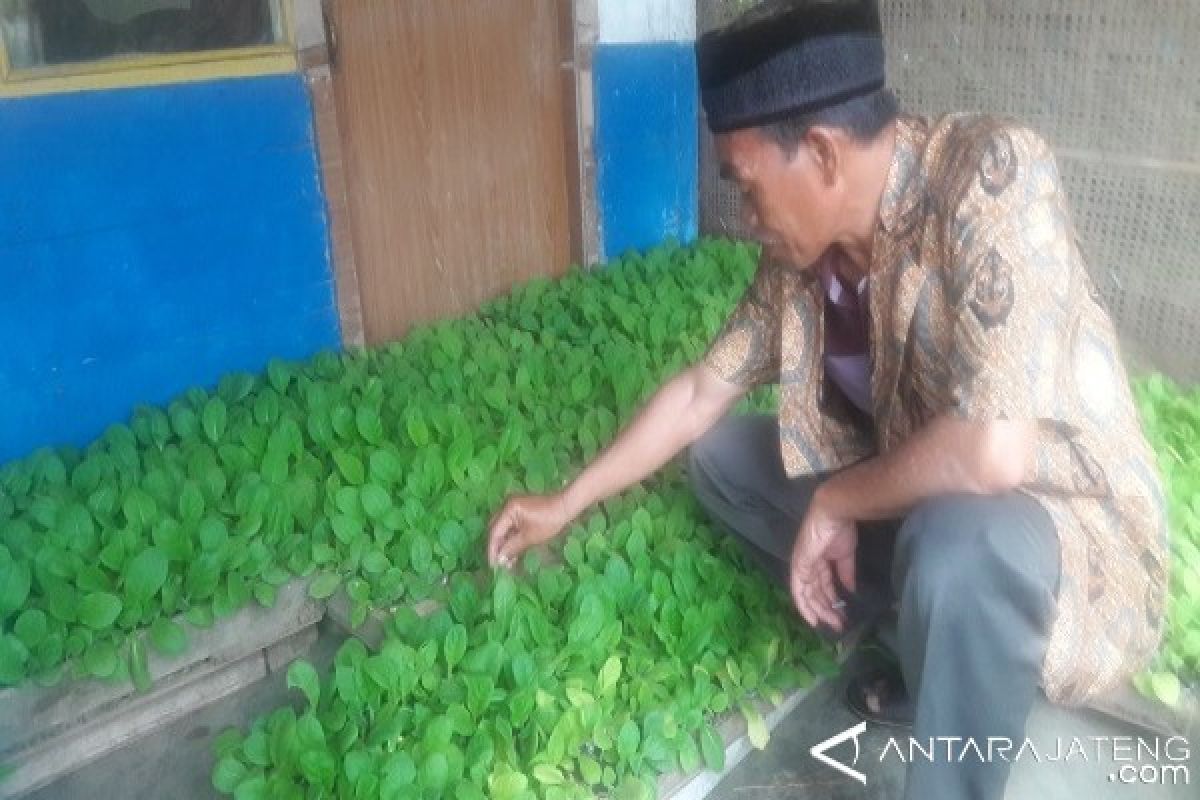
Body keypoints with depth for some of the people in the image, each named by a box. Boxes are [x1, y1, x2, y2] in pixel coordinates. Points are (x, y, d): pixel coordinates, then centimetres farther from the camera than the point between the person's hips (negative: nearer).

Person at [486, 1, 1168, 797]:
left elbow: (992, 451, -36)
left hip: (1070, 524, -7)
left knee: (956, 544, -39)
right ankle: (930, 646, 8)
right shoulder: (802, 252, -6)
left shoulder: (991, 173, -27)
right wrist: (566, 503, 8)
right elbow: (700, 391, 5)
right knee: (718, 452, 6)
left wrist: (832, 505, -19)